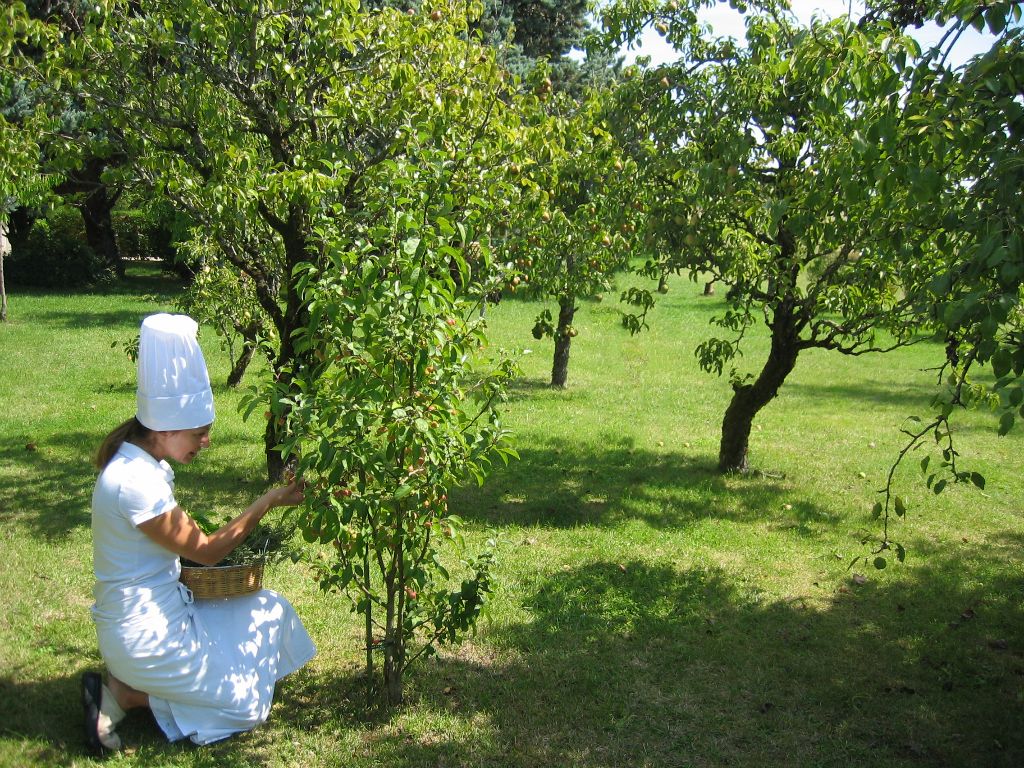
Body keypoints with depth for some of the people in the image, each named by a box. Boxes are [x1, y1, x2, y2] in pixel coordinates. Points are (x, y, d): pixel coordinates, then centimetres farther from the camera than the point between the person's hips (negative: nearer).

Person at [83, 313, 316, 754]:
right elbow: (206, 551, -18)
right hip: (146, 634, -9)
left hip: (155, 612, 9)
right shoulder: (136, 482, -27)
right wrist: (268, 501, -14)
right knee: (245, 703, 5)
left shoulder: (140, 463, 2)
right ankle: (123, 695, 2)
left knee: (268, 610, 19)